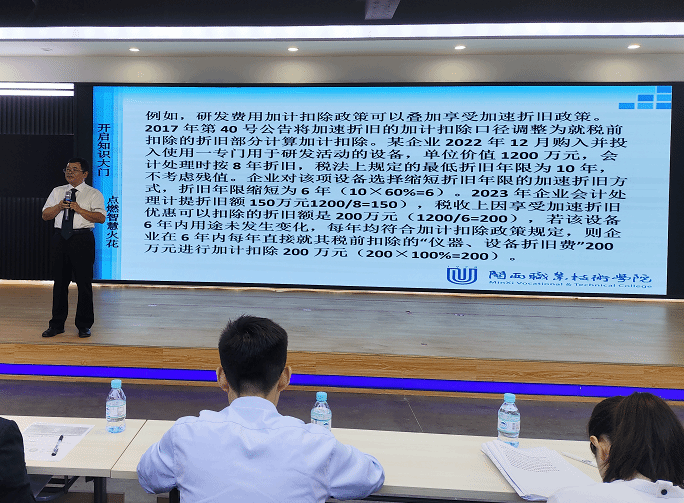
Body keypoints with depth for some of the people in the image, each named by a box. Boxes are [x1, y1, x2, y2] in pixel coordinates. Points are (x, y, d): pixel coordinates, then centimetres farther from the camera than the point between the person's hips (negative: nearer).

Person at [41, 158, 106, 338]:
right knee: (60, 282, 8)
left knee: (84, 282, -1)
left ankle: (84, 325, 10)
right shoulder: (57, 191, 16)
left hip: (82, 239, -4)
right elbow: (45, 215, 12)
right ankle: (57, 324, 18)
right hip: (60, 238, 4)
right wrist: (59, 206, -5)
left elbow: (101, 218, -9)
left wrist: (79, 209, -16)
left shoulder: (94, 194, 2)